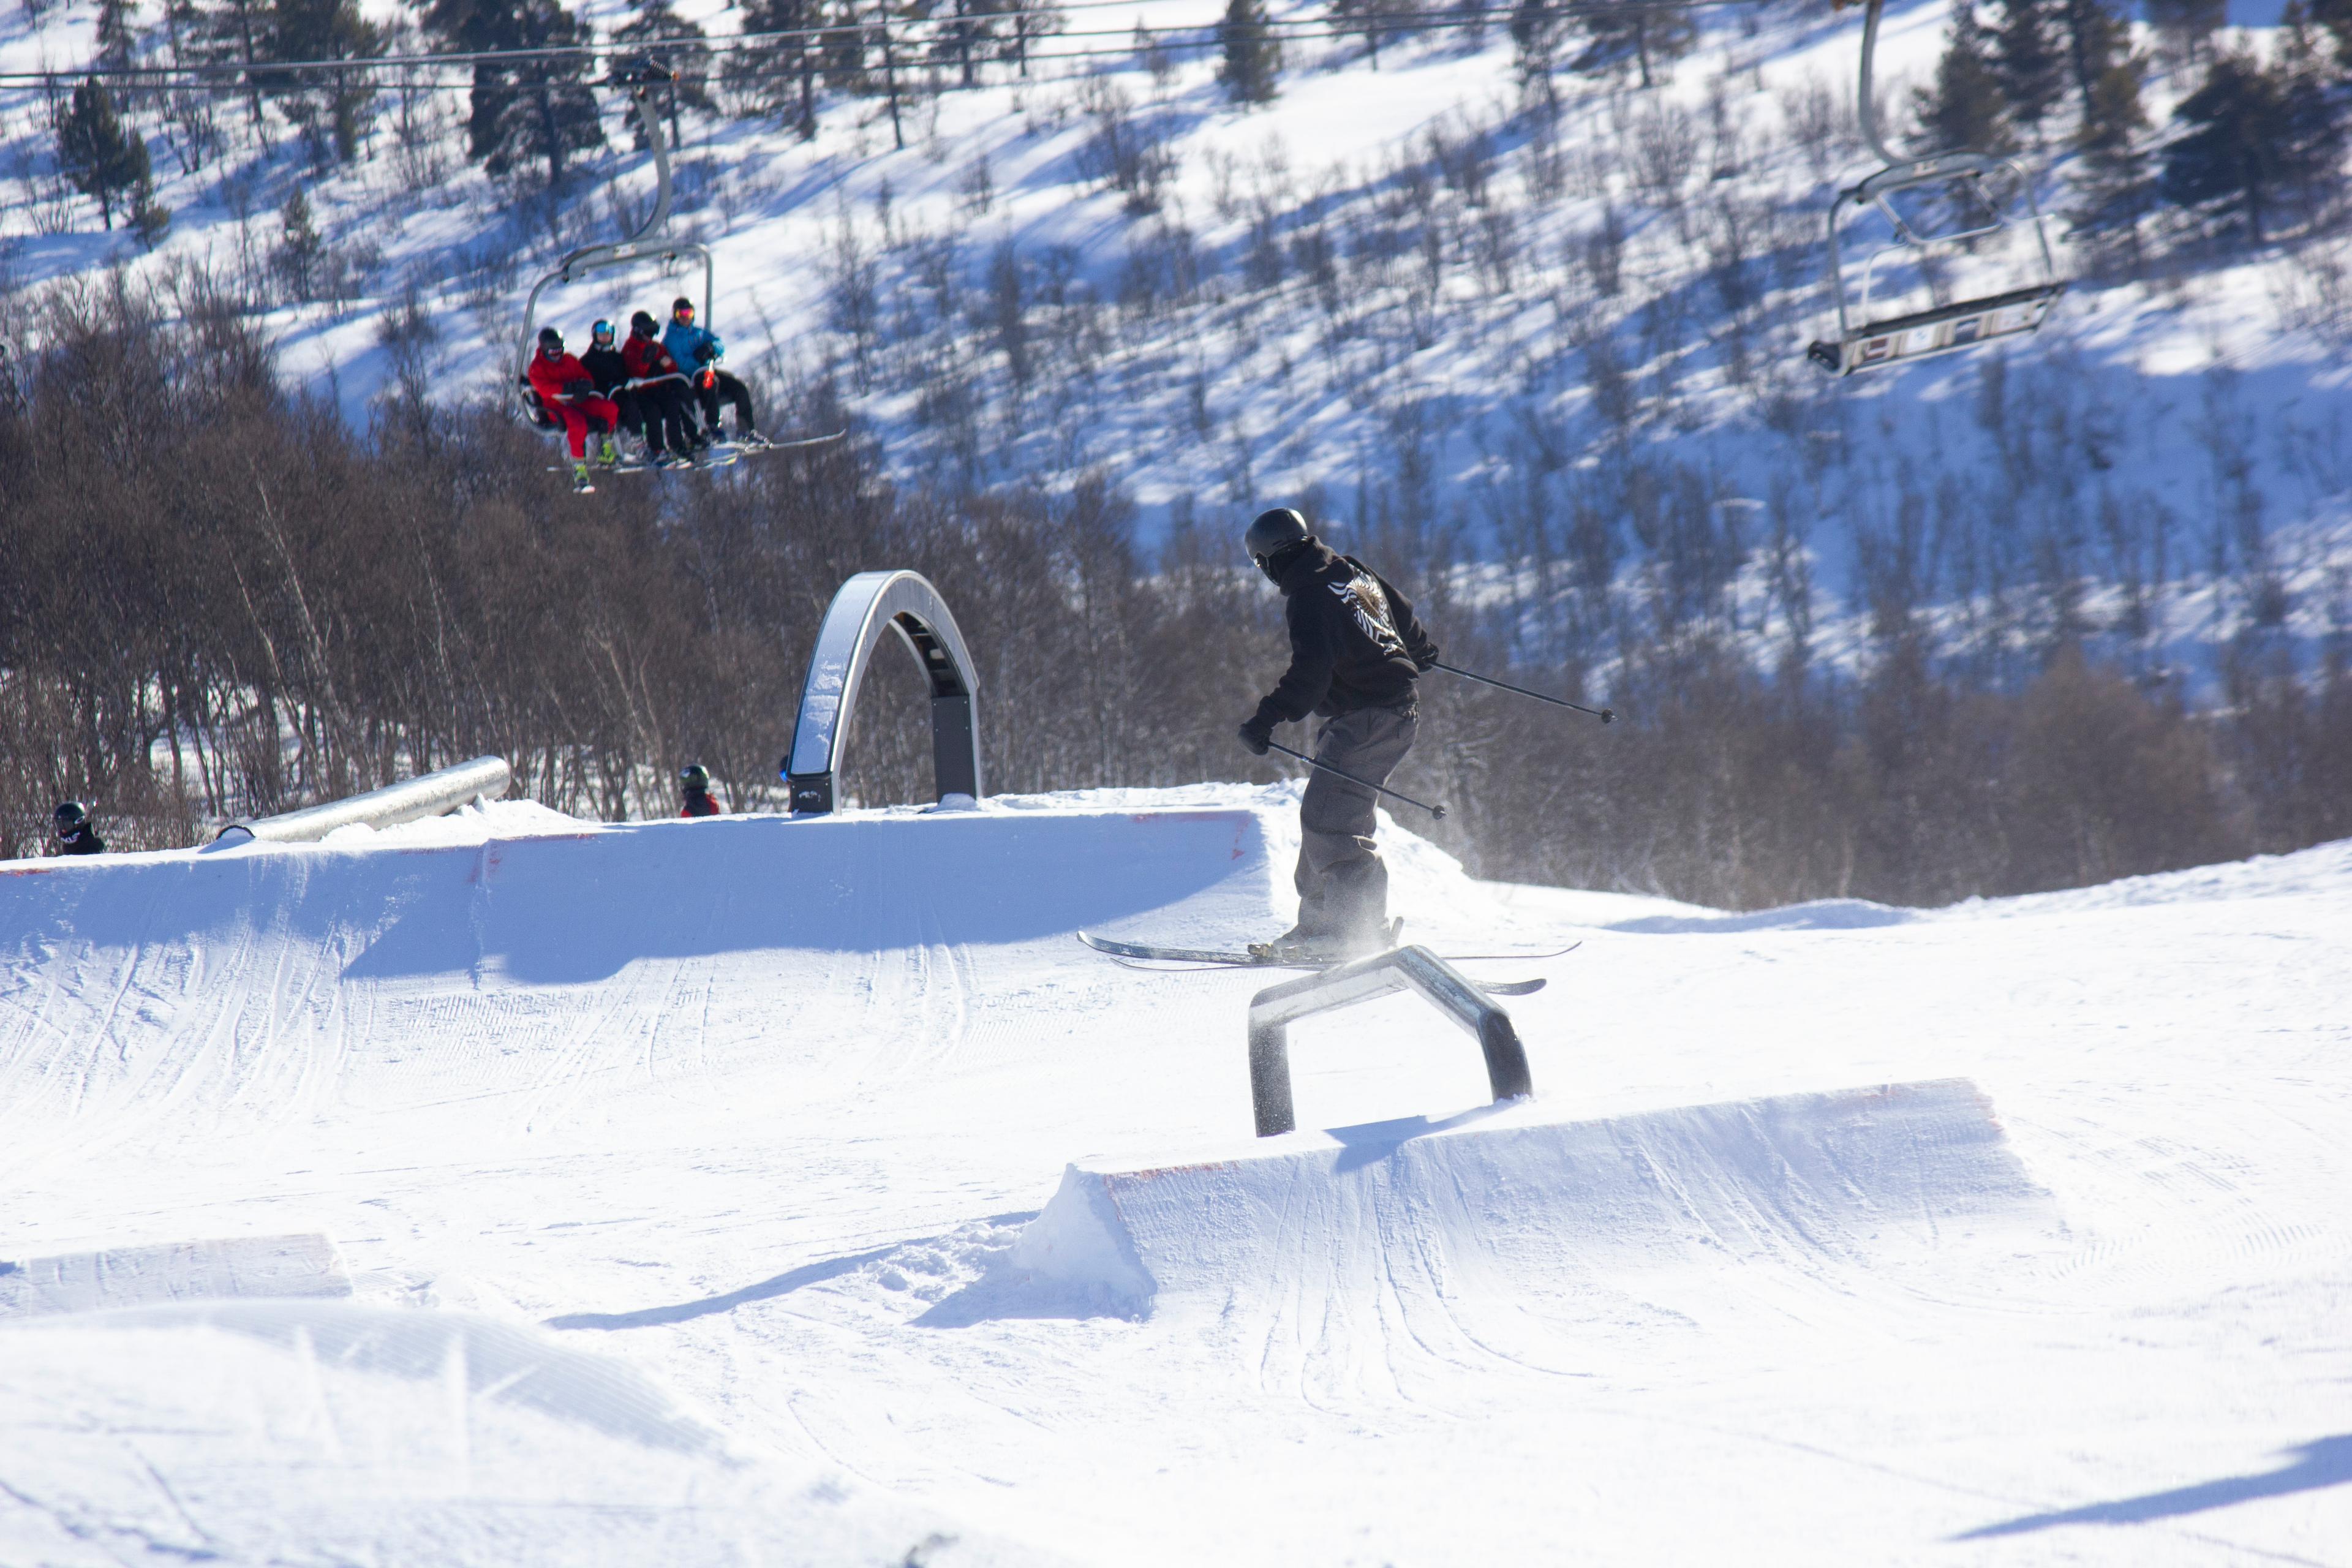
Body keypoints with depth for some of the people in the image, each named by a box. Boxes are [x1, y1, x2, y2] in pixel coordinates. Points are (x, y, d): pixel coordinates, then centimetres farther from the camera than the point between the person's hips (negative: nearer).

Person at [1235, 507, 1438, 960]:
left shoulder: (1308, 597, -14)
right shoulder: (1353, 572, 15)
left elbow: (1310, 672, -26)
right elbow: (1402, 613, 31)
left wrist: (1267, 718, -27)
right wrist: (1420, 652, 51)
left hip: (1364, 721, -10)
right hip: (1396, 711, 10)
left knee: (1327, 820, -15)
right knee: (1324, 817, 13)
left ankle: (1364, 929, -22)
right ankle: (1319, 924, 13)